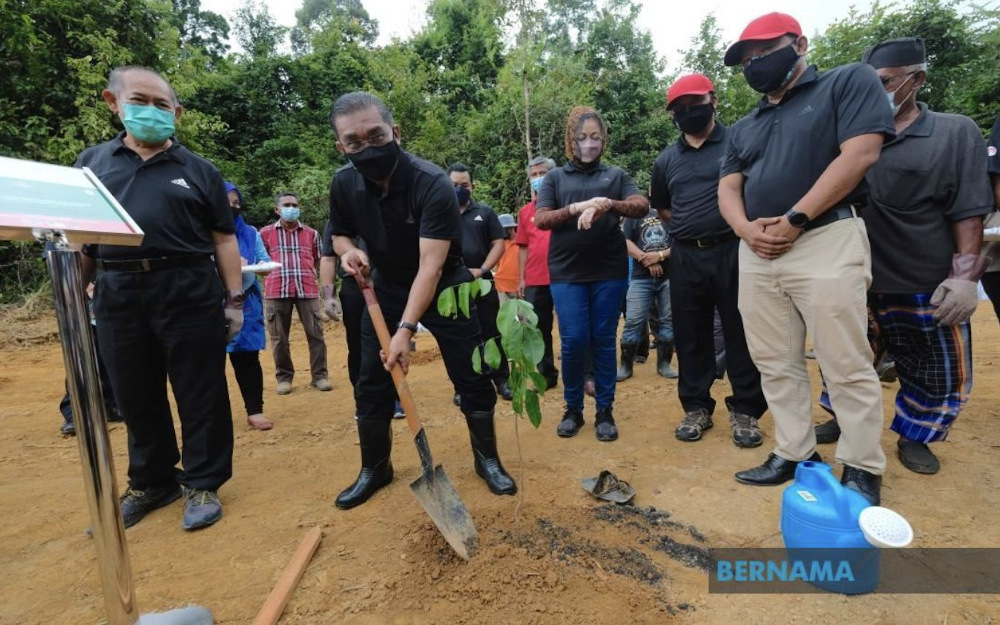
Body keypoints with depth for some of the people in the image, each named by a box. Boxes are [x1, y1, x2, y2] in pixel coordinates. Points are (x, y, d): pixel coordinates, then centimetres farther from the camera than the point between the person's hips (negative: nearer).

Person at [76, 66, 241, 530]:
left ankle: (202, 484, 18)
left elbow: (223, 239, 4)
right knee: (136, 399, 12)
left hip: (190, 294, -3)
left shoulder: (198, 171, 7)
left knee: (200, 395, 2)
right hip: (118, 297, 3)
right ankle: (151, 483, 30)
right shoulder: (91, 163, 14)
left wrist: (235, 299, -2)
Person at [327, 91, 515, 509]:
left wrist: (406, 329, -41)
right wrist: (348, 250, -16)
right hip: (386, 289, 4)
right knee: (371, 384, 5)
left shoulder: (432, 184, -28)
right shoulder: (343, 184, -11)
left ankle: (487, 460, 22)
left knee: (472, 379, -1)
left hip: (444, 288, -4)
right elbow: (340, 232, 9)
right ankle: (374, 469, 25)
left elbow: (431, 266, -33)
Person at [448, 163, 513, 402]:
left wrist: (482, 269, -9)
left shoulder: (485, 212, 8)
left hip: (482, 282, 1)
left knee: (492, 333, 5)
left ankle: (501, 380, 18)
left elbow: (498, 244, 4)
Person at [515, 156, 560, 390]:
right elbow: (524, 246, 13)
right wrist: (521, 278, 9)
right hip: (535, 281, 4)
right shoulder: (525, 211, 12)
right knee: (539, 329, 9)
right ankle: (547, 374, 23)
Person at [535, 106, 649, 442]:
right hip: (567, 271, 0)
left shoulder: (616, 174, 12)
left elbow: (642, 206, -4)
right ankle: (573, 408, 16)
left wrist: (607, 204, -23)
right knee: (573, 341, -3)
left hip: (609, 269, 1)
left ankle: (605, 411, 17)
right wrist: (576, 208, -15)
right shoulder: (556, 177, 12)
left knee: (604, 340, 5)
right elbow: (541, 219, 0)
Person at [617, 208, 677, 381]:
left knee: (667, 321, 5)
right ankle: (626, 365, 7)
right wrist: (647, 260, -10)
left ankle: (664, 363, 19)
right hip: (641, 277, 0)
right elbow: (626, 242, 1)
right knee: (633, 321, -3)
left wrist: (660, 255, -15)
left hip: (669, 276, 1)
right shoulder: (636, 214, 11)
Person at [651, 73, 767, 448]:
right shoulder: (666, 159, 13)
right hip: (686, 257, 4)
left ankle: (745, 410, 15)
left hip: (733, 251, -3)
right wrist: (687, 226, 12)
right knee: (690, 335, 7)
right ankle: (696, 407, 20)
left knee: (740, 332, 2)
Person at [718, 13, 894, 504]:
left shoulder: (849, 82, 6)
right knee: (775, 365, 6)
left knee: (847, 366, -2)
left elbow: (859, 153, -8)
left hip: (826, 241, -5)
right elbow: (728, 188, 12)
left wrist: (794, 220, -14)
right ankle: (795, 454, 16)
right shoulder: (743, 128, 22)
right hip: (756, 254, 6)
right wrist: (747, 229, -9)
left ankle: (862, 468, 12)